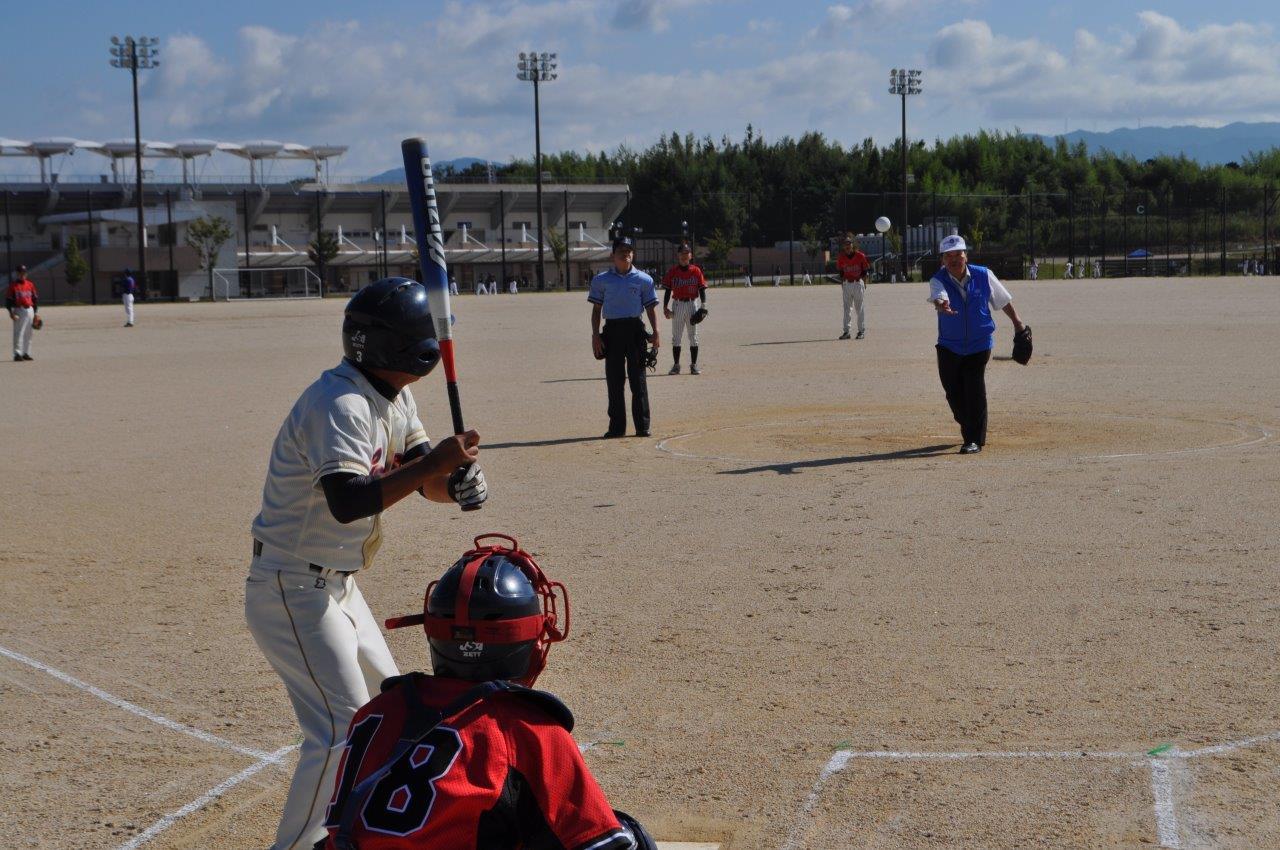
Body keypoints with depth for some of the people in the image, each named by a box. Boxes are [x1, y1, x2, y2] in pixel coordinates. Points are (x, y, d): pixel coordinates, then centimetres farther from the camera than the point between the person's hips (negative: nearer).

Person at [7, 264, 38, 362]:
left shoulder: (30, 285, 12)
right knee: (18, 333, -9)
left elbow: (35, 299, 16)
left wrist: (36, 313, 13)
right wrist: (11, 313, -16)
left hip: (30, 310, 5)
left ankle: (26, 353, 16)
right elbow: (8, 300, -6)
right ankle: (17, 354, -10)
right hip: (19, 310, -5)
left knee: (28, 334, 8)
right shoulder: (13, 285, -2)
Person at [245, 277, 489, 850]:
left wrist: (457, 482, -16)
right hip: (293, 590, -10)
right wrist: (431, 463, -36)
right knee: (342, 726, -13)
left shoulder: (394, 396, 6)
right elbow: (347, 502, -37)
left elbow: (422, 478, 6)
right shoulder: (341, 403, -25)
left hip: (336, 585, 10)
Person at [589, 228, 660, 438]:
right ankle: (617, 426, 9)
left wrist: (655, 332, -5)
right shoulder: (601, 279, 6)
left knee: (638, 379, 0)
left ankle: (643, 426, 5)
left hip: (635, 329, -1)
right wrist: (595, 335, -2)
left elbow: (651, 307, 6)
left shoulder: (643, 279, 5)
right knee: (614, 380, 3)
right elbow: (596, 308, 8)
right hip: (612, 330, 1)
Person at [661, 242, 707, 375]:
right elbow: (667, 290, 3)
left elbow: (702, 289, 1)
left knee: (693, 336, 4)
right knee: (676, 337, 4)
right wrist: (665, 307, -4)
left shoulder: (696, 271, 1)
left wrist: (703, 305, -9)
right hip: (678, 305, 1)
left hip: (692, 304, 0)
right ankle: (676, 365, 9)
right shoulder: (672, 271, 2)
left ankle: (694, 365, 9)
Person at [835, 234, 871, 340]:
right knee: (847, 308, 5)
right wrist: (842, 285, 6)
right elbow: (841, 273, 9)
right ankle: (846, 331, 8)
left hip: (858, 283, -3)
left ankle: (862, 331, 8)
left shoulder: (860, 256, -7)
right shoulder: (841, 258, 2)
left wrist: (864, 285, -3)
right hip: (846, 284, 3)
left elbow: (864, 272, -1)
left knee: (860, 307, 1)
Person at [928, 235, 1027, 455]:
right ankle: (968, 427, 36)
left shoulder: (983, 276, -9)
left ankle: (975, 439, -6)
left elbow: (1003, 300, 6)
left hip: (979, 344, -1)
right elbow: (938, 297, -36)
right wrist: (941, 305, -59)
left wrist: (1017, 322, 11)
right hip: (949, 346, 1)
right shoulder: (938, 281, -12)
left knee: (974, 389, -13)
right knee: (954, 392, 8)